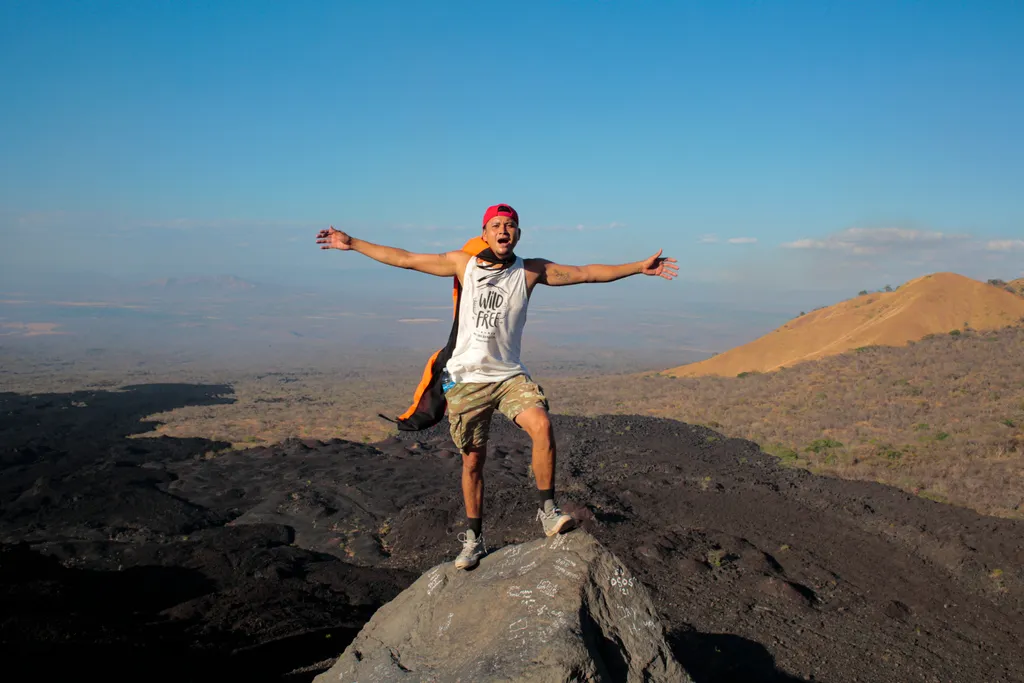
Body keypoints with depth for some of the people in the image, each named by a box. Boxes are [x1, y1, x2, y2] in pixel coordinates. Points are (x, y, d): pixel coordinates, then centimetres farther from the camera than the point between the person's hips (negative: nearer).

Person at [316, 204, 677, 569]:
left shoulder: (532, 270, 2)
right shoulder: (464, 263, 3)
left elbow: (587, 273, 4)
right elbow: (404, 259, 7)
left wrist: (640, 266, 2)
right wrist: (351, 244, 7)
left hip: (509, 376, 0)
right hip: (466, 380, 1)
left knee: (542, 425, -28)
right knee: (472, 462, 7)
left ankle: (547, 510, -10)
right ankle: (474, 539, 26)